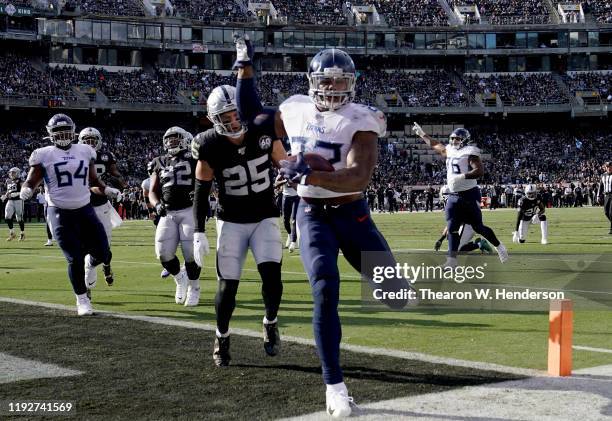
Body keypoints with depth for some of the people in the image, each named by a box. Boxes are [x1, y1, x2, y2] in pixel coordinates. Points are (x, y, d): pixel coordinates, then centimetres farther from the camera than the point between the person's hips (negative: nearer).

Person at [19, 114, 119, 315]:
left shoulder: (85, 151, 8)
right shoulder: (44, 155, -3)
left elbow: (93, 180, 19)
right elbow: (31, 181, 1)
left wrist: (106, 189, 0)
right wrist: (25, 190, -21)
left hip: (85, 210, 3)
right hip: (60, 213, -3)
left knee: (102, 253, 1)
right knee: (75, 259, -5)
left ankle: (91, 264, 40)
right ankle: (82, 299, 16)